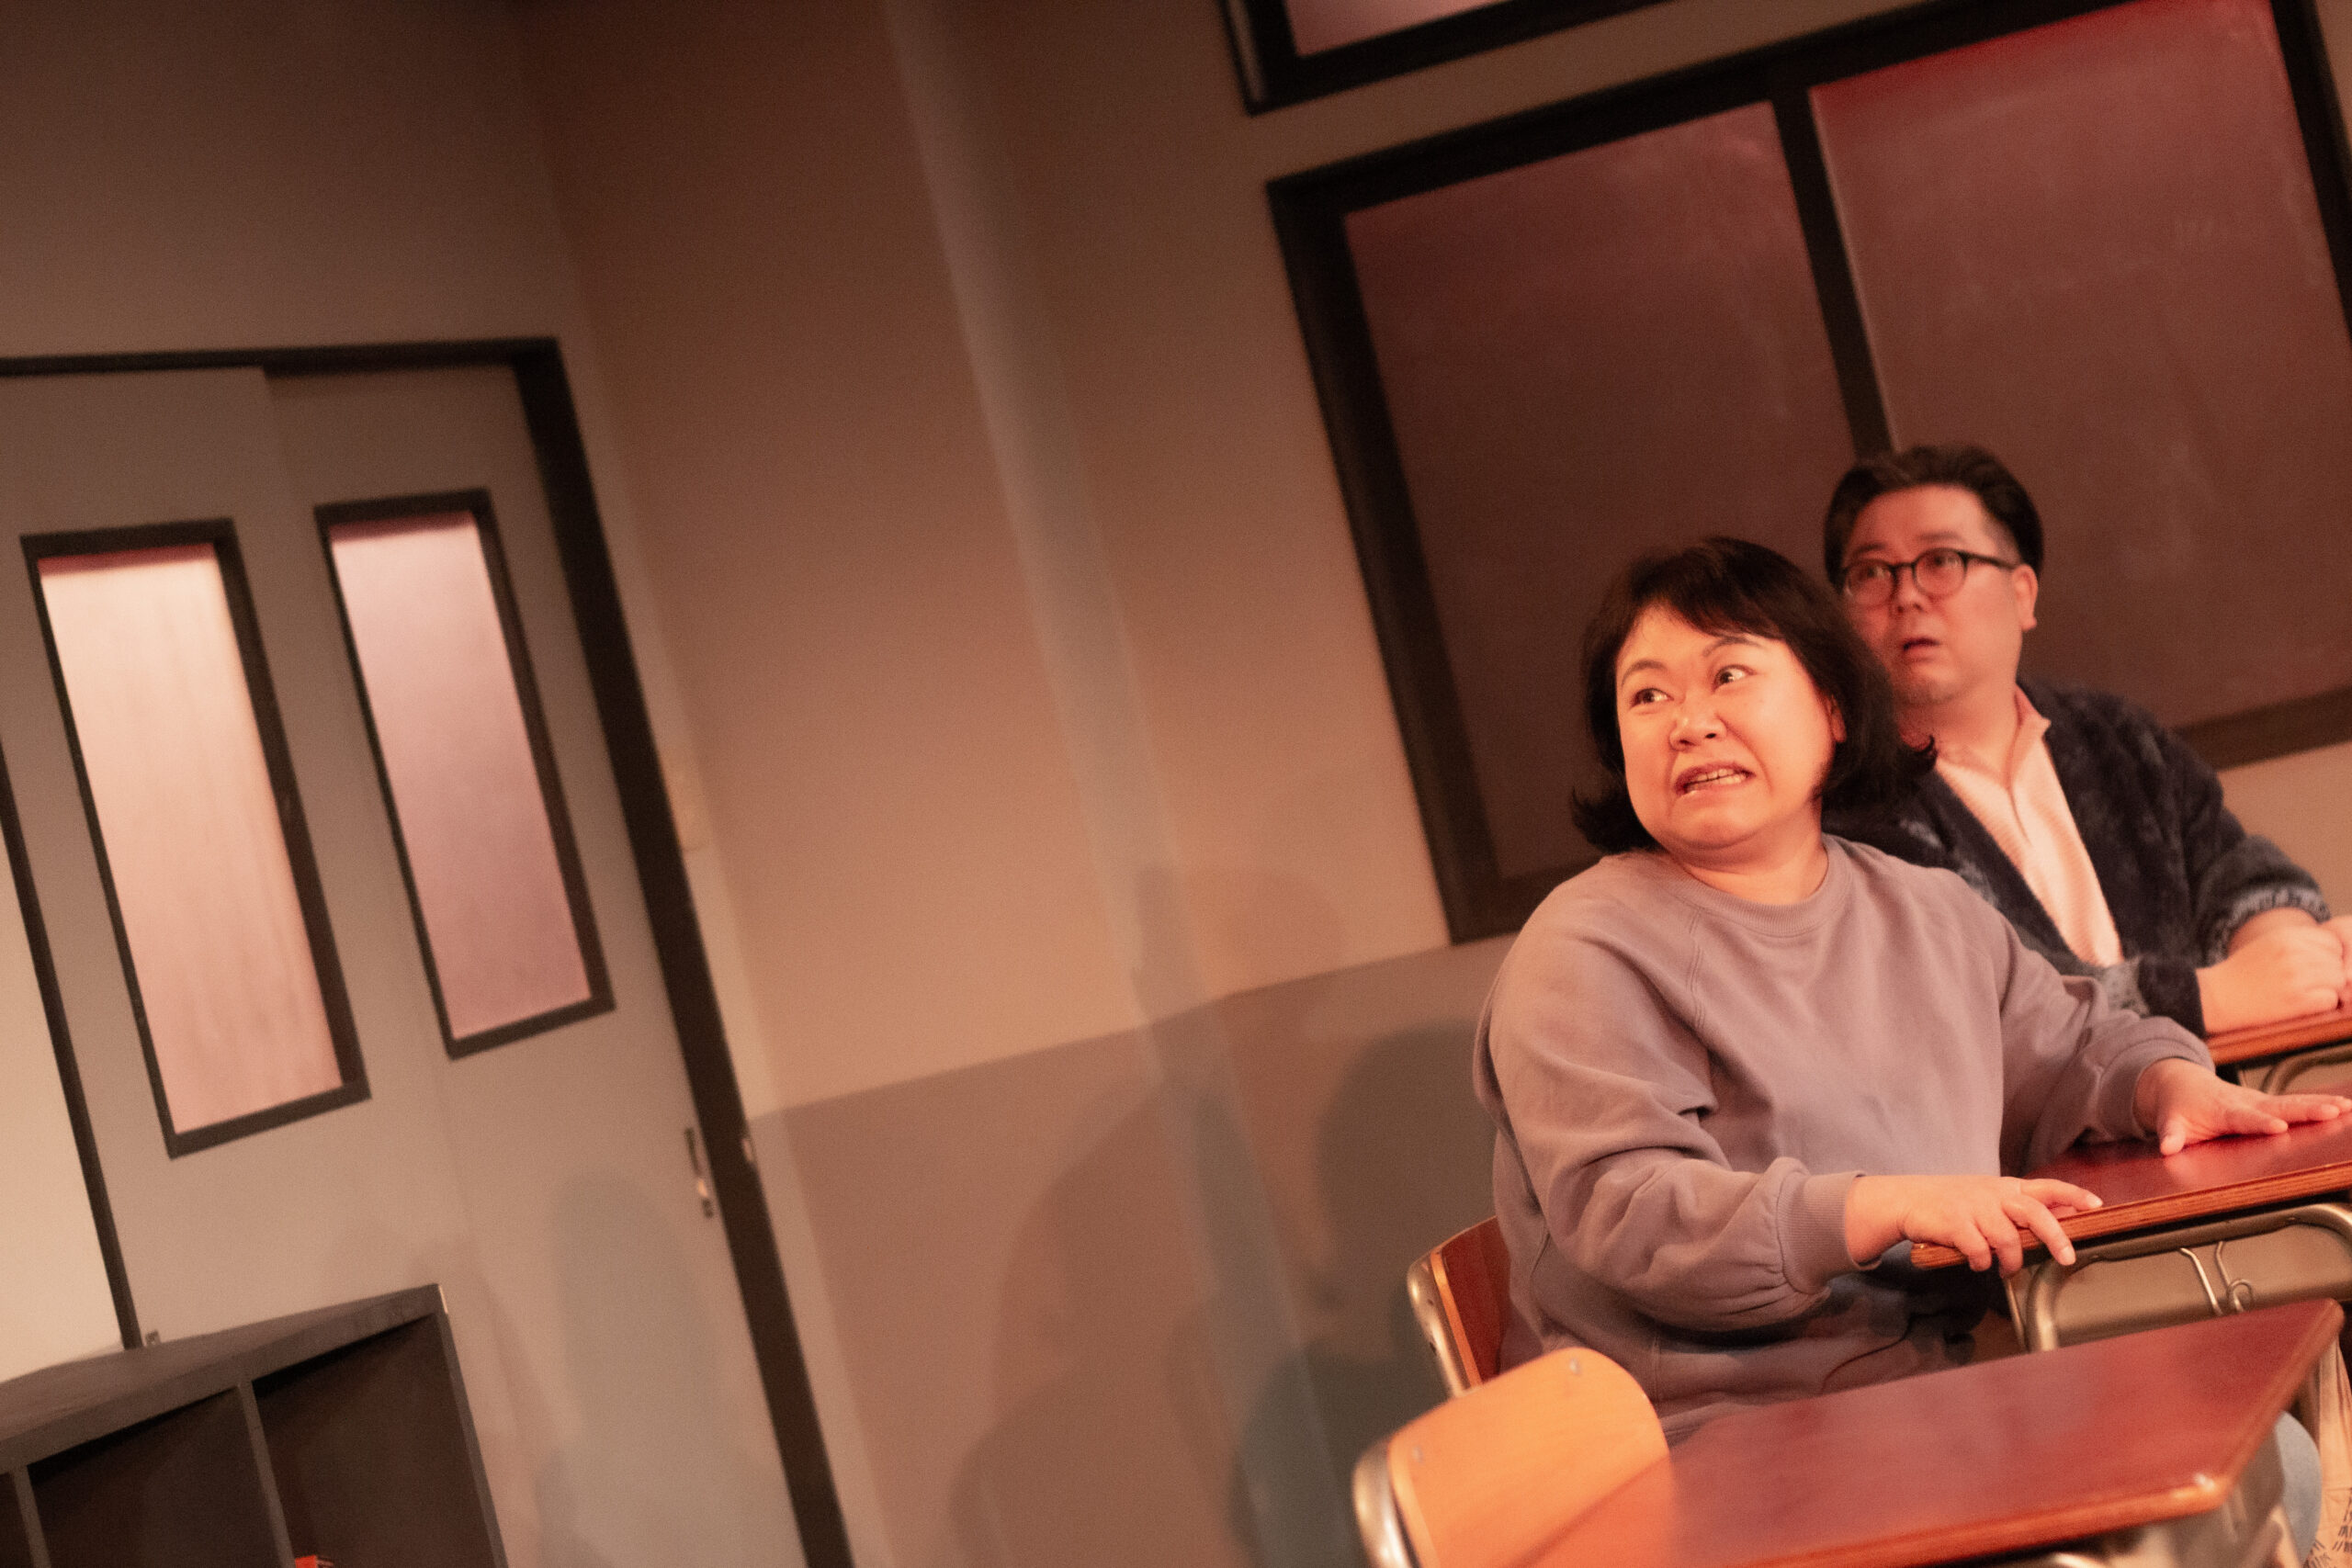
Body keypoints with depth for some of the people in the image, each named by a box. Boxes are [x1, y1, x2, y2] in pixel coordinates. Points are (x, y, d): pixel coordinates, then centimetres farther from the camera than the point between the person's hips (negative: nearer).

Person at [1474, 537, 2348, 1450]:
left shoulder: (1933, 913, 19)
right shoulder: (1585, 952, -6)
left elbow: (2065, 1048, 31)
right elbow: (1621, 1210, -17)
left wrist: (2169, 1083, 6)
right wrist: (1890, 1207, -26)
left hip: (1958, 1393, 7)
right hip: (1725, 1435, -7)